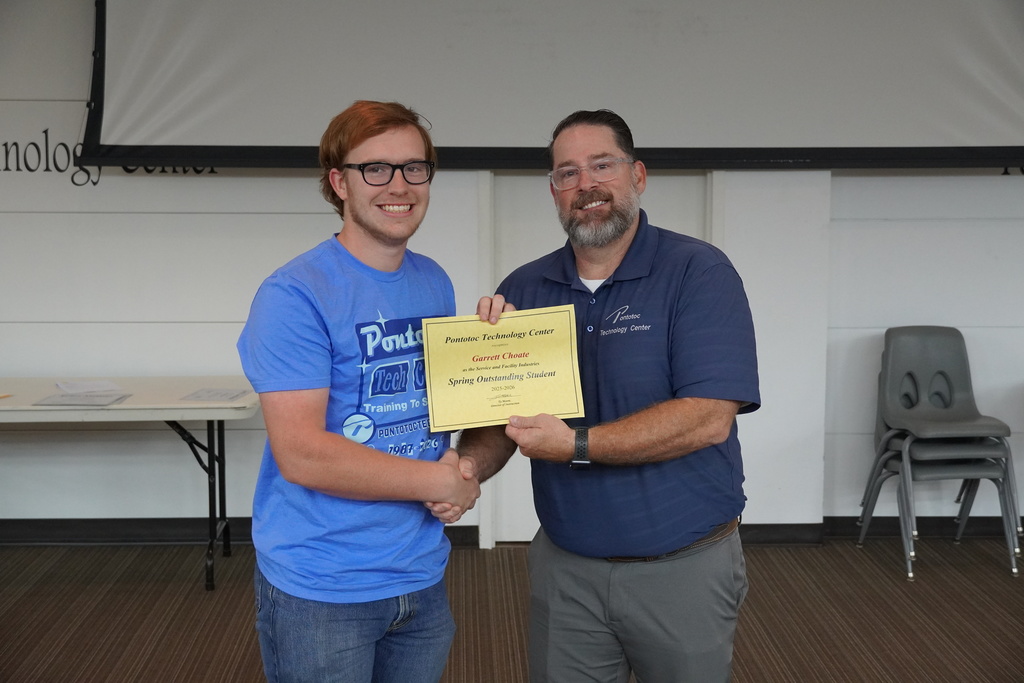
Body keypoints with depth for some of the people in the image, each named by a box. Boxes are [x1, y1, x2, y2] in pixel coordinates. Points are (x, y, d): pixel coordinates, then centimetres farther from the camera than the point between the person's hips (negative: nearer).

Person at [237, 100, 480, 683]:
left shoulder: (436, 283, 6)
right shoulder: (294, 295, -16)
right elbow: (301, 454, -22)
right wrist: (441, 480, -14)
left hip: (422, 577, 7)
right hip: (321, 591, -6)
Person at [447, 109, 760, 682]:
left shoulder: (700, 274, -12)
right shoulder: (524, 290, 3)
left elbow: (709, 418, -21)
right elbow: (500, 418, 5)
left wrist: (577, 445, -24)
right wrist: (470, 467, -16)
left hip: (685, 567, -3)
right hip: (564, 565, 4)